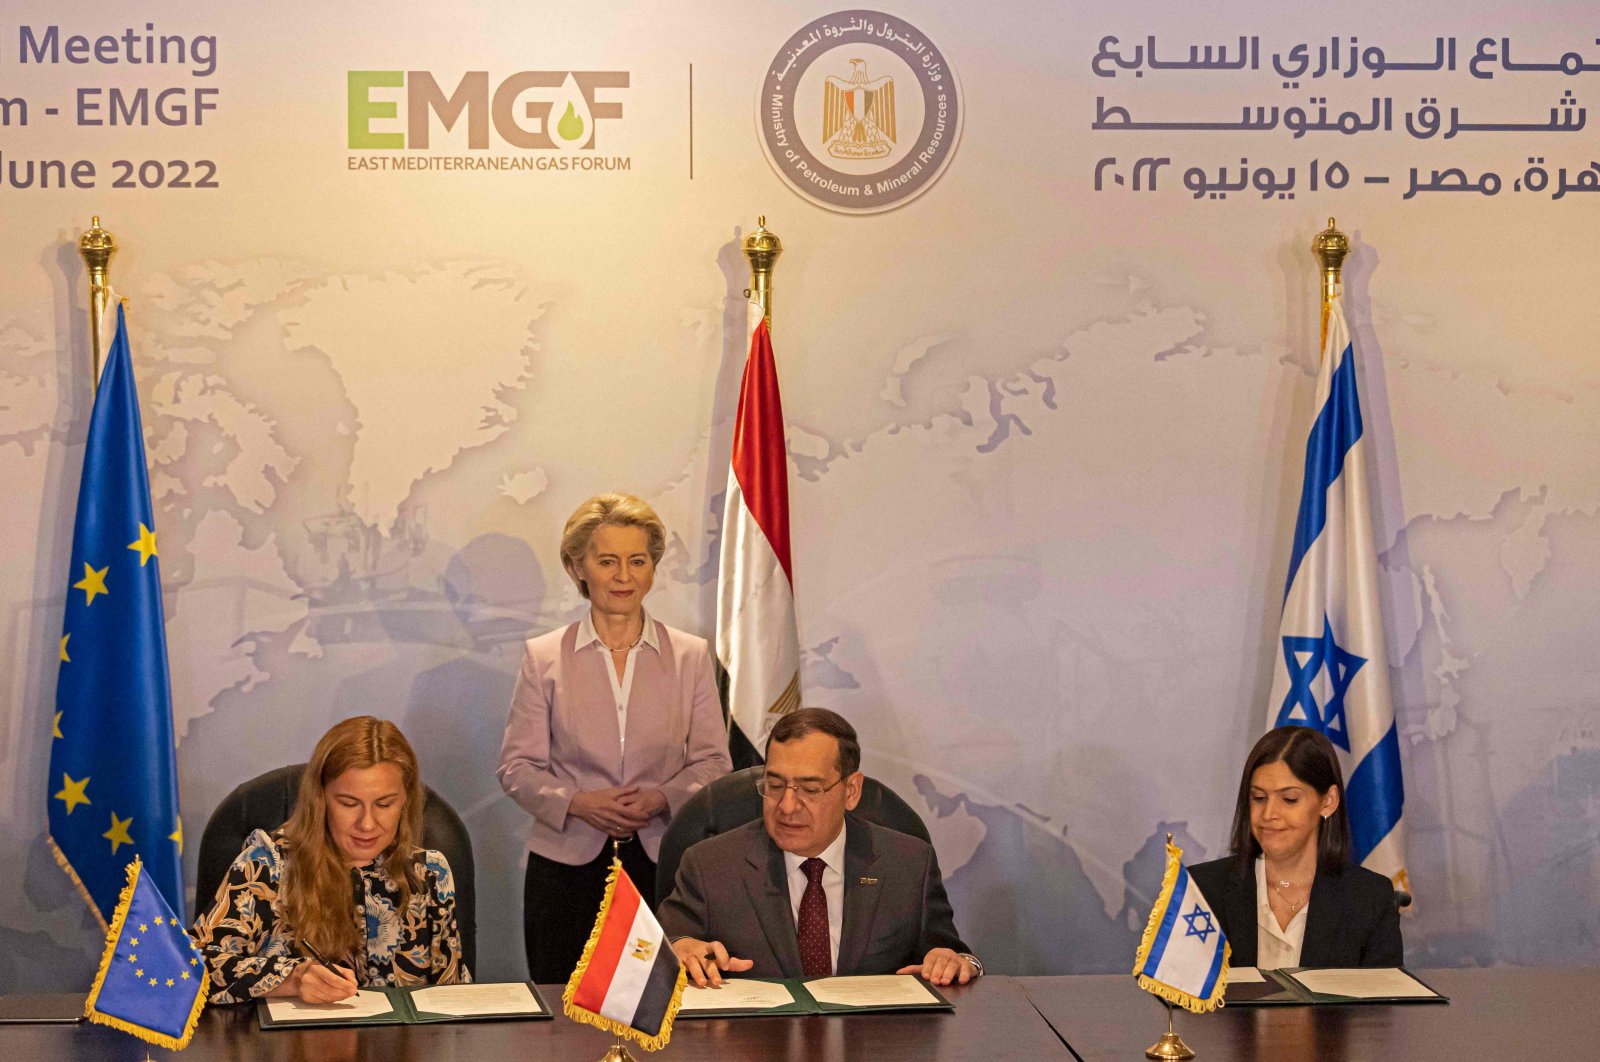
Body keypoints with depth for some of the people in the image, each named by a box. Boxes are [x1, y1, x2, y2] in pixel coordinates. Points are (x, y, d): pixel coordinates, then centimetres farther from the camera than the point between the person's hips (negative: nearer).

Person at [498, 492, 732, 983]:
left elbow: (713, 761, 6)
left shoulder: (690, 656, 8)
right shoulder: (543, 658, 5)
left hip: (663, 864, 1)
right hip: (567, 864, 0)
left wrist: (660, 799, -12)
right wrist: (579, 803, -13)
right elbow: (516, 767, 4)